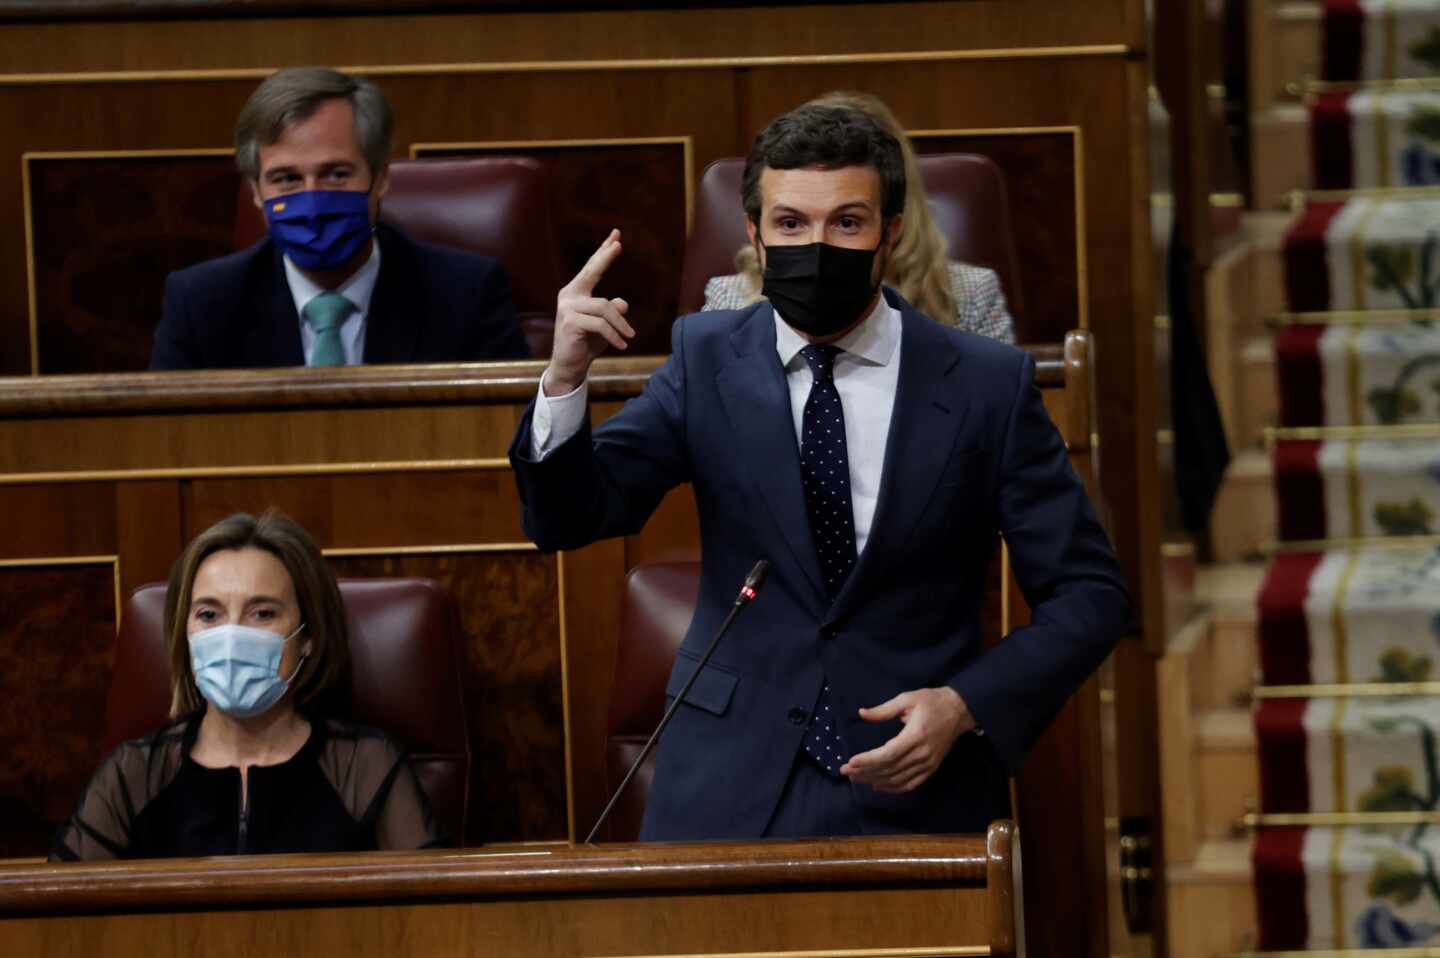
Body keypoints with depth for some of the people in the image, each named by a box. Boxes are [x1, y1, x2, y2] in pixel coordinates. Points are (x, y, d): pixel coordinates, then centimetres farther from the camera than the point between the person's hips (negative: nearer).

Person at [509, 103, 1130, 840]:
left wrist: (966, 708, -15)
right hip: (729, 799, 1)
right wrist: (565, 382, -22)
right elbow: (568, 519, -4)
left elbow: (1088, 595, -1)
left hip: (916, 799, -1)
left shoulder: (986, 384, -3)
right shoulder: (708, 360, 3)